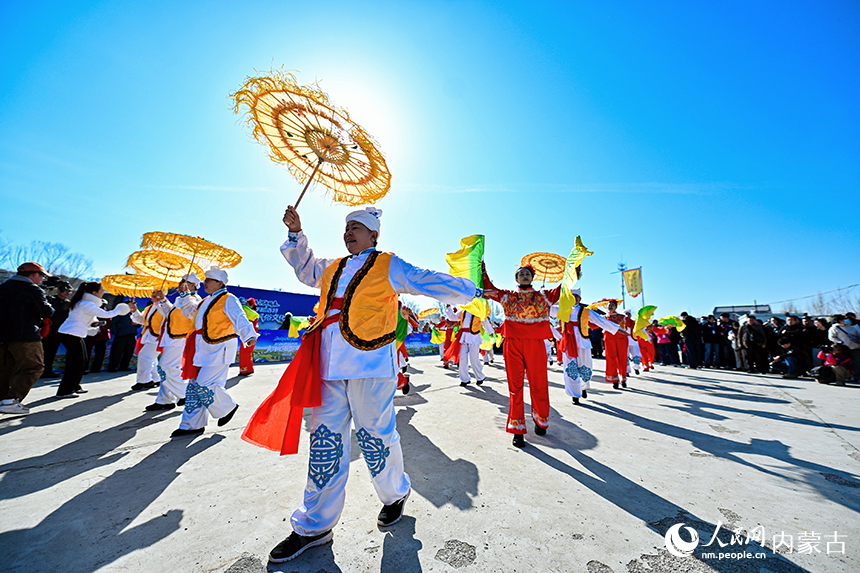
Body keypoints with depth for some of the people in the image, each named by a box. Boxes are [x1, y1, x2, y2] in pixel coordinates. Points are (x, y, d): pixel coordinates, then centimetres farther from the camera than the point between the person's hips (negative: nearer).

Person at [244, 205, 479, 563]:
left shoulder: (388, 265, 3)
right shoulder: (333, 268, 20)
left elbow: (429, 282, 2)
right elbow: (305, 268, 37)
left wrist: (472, 291, 2)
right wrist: (296, 233, 28)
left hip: (369, 362, -5)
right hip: (329, 363, 6)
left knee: (374, 433, 5)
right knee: (326, 438, 10)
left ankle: (395, 495, 35)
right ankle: (315, 527, 28)